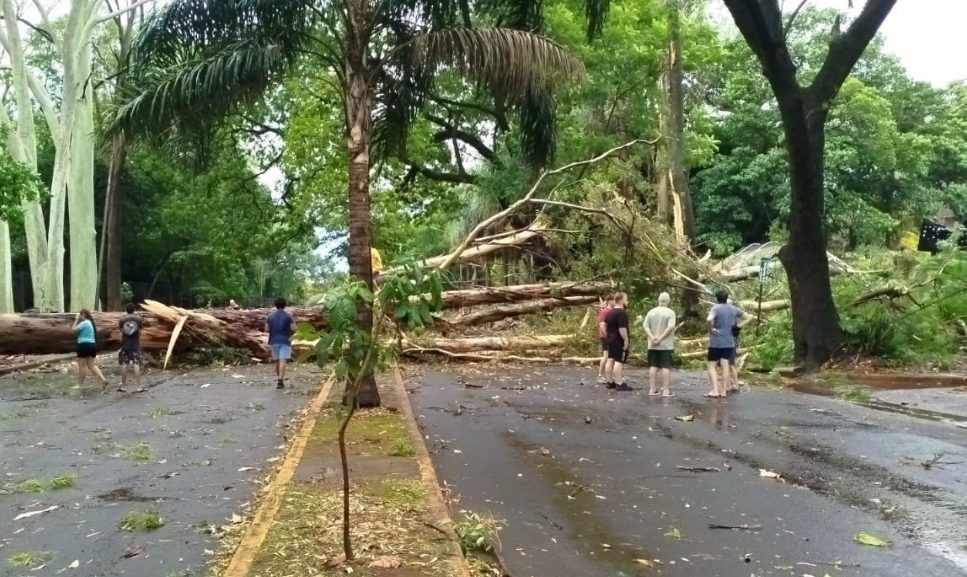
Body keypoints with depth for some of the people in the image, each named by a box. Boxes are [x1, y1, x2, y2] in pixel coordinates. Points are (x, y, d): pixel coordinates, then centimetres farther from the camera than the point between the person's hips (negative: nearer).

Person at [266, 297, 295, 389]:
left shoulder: (270, 316, 4)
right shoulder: (288, 316, -4)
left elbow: (266, 329, 4)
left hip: (274, 341, 3)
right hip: (285, 341, -3)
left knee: (277, 361, 15)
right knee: (282, 361, -9)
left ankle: (280, 379, 26)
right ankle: (280, 381, -20)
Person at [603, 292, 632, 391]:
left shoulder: (610, 312, 13)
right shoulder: (622, 313, -17)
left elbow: (605, 325, 19)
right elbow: (622, 328, -24)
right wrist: (626, 340, -21)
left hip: (610, 339, 9)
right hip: (619, 341, -9)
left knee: (610, 360, 10)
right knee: (619, 361, -10)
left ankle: (610, 382, 15)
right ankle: (620, 384, -11)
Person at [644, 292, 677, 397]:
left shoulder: (651, 312, 5)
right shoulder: (670, 312, -8)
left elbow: (645, 326, -2)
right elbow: (670, 327, -19)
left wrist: (652, 337, -10)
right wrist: (661, 338, -17)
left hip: (652, 345, 4)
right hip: (666, 345, -4)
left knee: (653, 366, 9)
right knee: (666, 366, -2)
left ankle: (652, 389, 11)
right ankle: (665, 390, -5)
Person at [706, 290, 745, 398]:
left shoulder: (716, 308, -10)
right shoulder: (733, 309, 8)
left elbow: (709, 319, -29)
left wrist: (711, 330, -14)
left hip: (716, 342, -5)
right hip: (729, 342, 5)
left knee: (712, 366, 1)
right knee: (725, 366, 5)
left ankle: (715, 390, -10)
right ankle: (723, 391, 5)